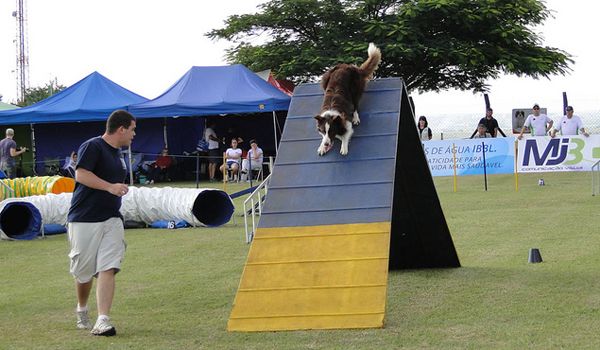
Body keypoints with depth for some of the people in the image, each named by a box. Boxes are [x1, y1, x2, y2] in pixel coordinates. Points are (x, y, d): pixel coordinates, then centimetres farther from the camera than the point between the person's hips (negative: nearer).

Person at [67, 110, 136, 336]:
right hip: (83, 220, -6)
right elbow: (81, 174, -20)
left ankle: (102, 321, -15)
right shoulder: (92, 146, -9)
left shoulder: (118, 154, 18)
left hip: (111, 220, 6)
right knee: (83, 272, 5)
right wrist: (110, 187, -26)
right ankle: (82, 310, 31)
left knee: (108, 269, -10)